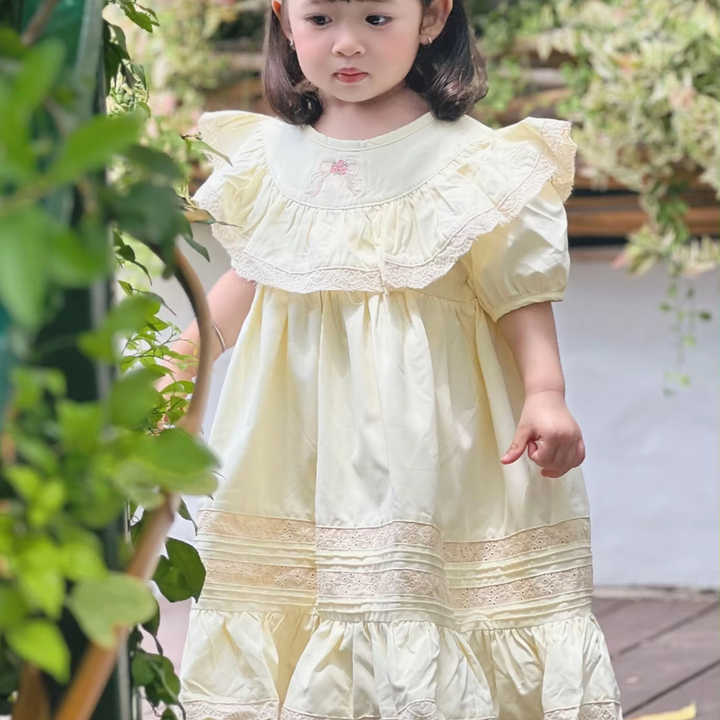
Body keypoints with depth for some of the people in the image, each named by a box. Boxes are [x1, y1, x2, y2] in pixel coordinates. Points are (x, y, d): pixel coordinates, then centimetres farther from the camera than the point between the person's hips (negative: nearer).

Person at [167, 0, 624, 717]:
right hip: (296, 435, 4)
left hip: (421, 436, -4)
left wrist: (544, 392, -16)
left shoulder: (472, 160, -6)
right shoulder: (267, 155, 6)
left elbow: (521, 291, -5)